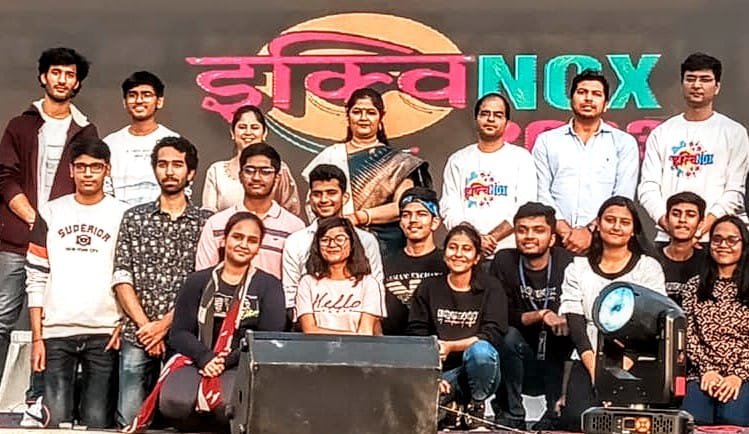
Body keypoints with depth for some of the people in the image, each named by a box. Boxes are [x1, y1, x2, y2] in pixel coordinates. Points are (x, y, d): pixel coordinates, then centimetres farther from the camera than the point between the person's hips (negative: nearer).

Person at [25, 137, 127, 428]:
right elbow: (36, 279, 7)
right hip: (56, 333, 1)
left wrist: (125, 324, -8)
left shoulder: (124, 216, 5)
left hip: (105, 335, -1)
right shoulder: (51, 213, 9)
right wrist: (36, 337, 1)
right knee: (56, 421, -5)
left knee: (97, 422, -3)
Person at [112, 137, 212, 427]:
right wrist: (145, 325, -7)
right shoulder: (134, 218, 11)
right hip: (138, 337, 1)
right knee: (128, 420, -1)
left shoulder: (205, 223, 6)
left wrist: (166, 324, -9)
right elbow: (122, 279, 4)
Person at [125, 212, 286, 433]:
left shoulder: (269, 286, 10)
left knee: (226, 405, -35)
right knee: (175, 402, -31)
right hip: (195, 361, 2)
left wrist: (227, 361, -14)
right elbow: (179, 332, 7)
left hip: (244, 365, -1)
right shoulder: (198, 281, 15)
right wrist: (205, 358, -13)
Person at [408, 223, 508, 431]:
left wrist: (450, 346, -23)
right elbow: (416, 336, 0)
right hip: (441, 372, 1)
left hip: (476, 372, -1)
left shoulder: (491, 287, 3)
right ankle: (449, 404, 5)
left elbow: (494, 334, -10)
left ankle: (475, 407, -6)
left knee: (480, 350, -36)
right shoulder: (429, 288, 9)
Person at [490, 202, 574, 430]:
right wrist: (539, 316, -25)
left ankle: (554, 412, -15)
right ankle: (512, 415, -13)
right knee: (509, 336, -28)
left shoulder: (567, 263, -8)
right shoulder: (504, 261, -4)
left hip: (559, 368, 0)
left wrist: (565, 320, -31)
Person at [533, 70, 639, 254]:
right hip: (557, 240, 0)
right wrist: (563, 229, -7)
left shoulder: (624, 142, 13)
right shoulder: (546, 141, 16)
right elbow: (541, 192, 7)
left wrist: (590, 229, -8)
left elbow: (623, 196, 3)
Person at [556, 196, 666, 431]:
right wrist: (594, 368, -14)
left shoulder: (649, 268, 10)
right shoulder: (578, 269, 14)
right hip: (589, 361, 1)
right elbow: (575, 322, 3)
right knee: (581, 417, -28)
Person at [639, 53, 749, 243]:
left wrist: (707, 223, -13)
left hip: (715, 238, -2)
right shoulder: (661, 133, 14)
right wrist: (665, 220, -11)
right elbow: (648, 186, 7)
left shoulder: (734, 132, 7)